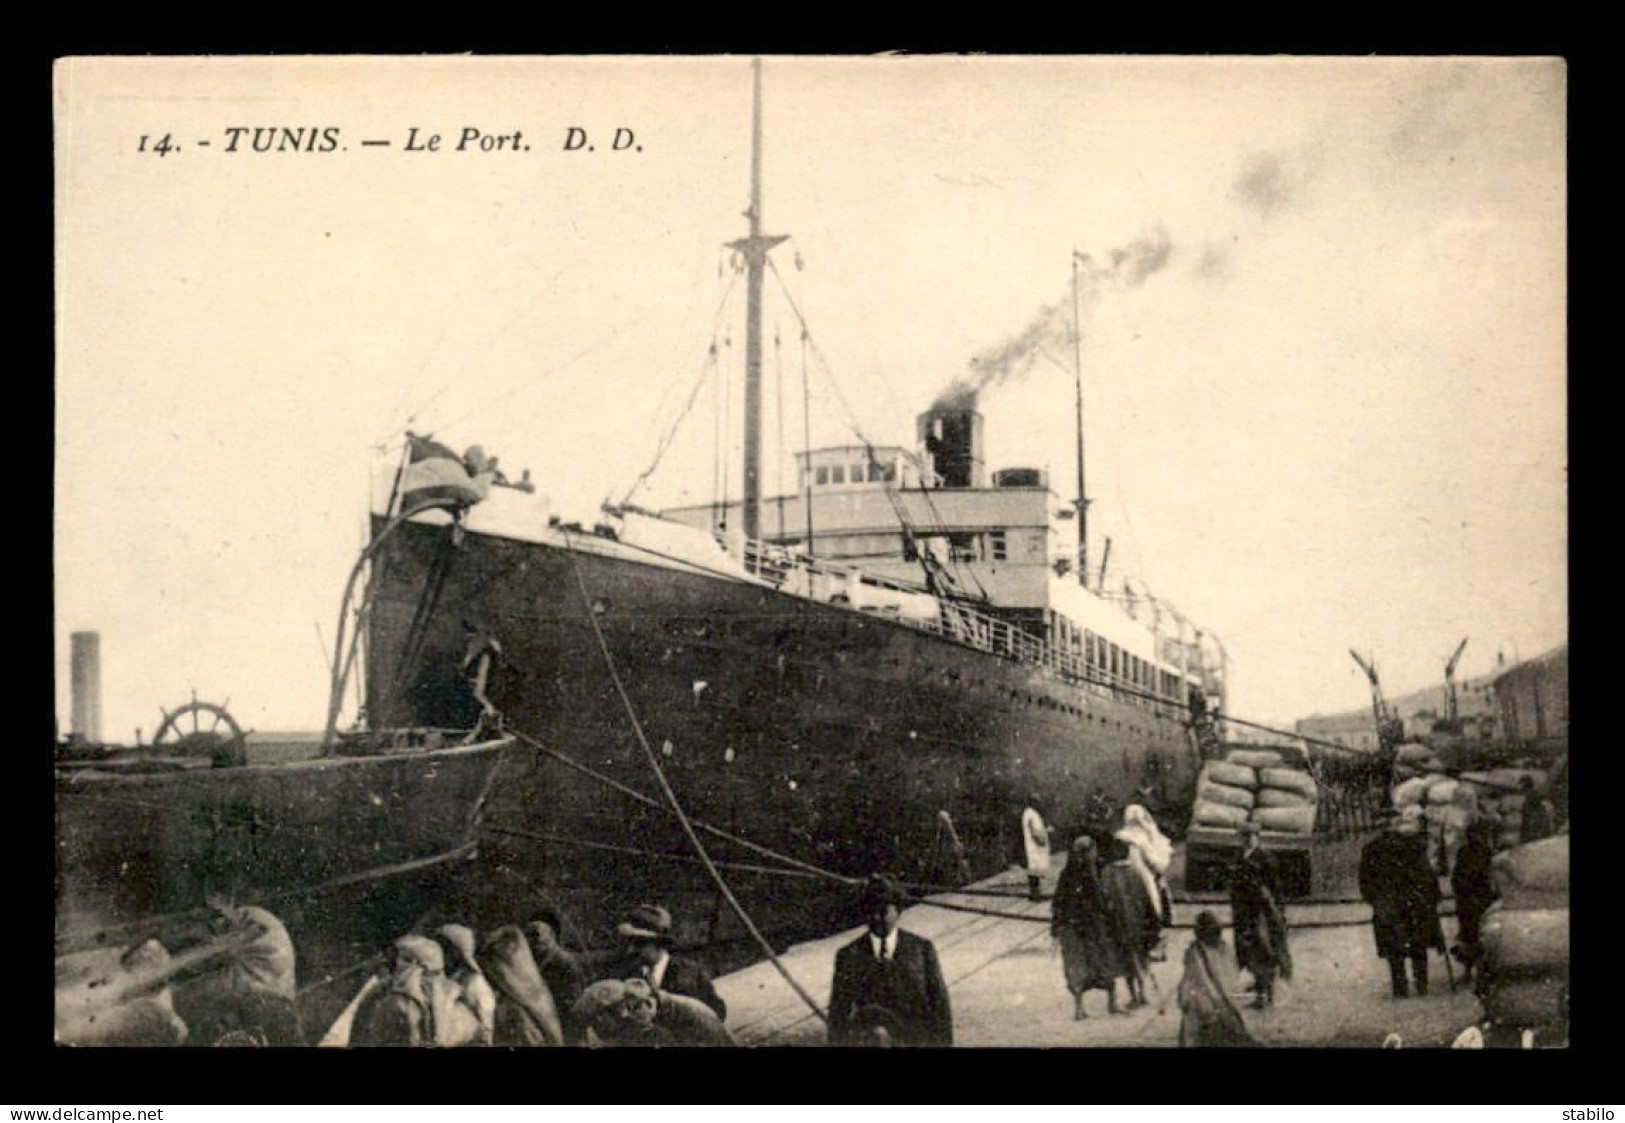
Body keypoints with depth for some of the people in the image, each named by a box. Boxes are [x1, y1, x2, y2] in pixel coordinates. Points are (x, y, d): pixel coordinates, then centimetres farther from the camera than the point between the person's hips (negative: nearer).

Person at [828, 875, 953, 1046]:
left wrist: (945, 1043, -2)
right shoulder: (848, 956, -1)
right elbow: (837, 1017, 3)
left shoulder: (922, 948, -2)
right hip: (868, 1042, 0)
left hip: (916, 1041, 0)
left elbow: (940, 1005, 1)